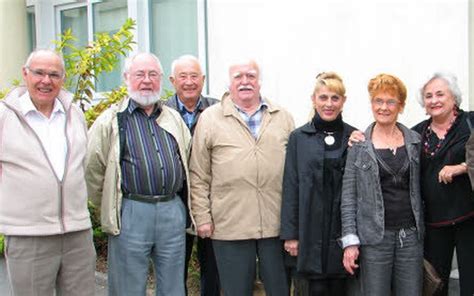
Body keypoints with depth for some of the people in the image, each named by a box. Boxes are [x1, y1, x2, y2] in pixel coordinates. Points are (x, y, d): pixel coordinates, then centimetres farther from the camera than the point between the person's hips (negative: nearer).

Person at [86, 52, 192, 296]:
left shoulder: (174, 119, 12)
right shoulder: (111, 120, -2)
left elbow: (188, 161, 18)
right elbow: (92, 170, -2)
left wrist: (176, 202, 14)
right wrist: (110, 206, 3)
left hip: (173, 212, 4)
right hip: (130, 214, -4)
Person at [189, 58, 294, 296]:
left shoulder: (283, 118, 10)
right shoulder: (209, 118, 3)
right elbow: (199, 175, 2)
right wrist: (202, 217, -3)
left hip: (277, 224, 2)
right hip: (229, 226, -2)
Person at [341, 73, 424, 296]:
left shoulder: (415, 141, 7)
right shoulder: (359, 145, -1)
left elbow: (419, 189, 13)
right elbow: (348, 196, -2)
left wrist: (423, 230, 6)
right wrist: (350, 241, -8)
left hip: (411, 235, 3)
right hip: (375, 237, -3)